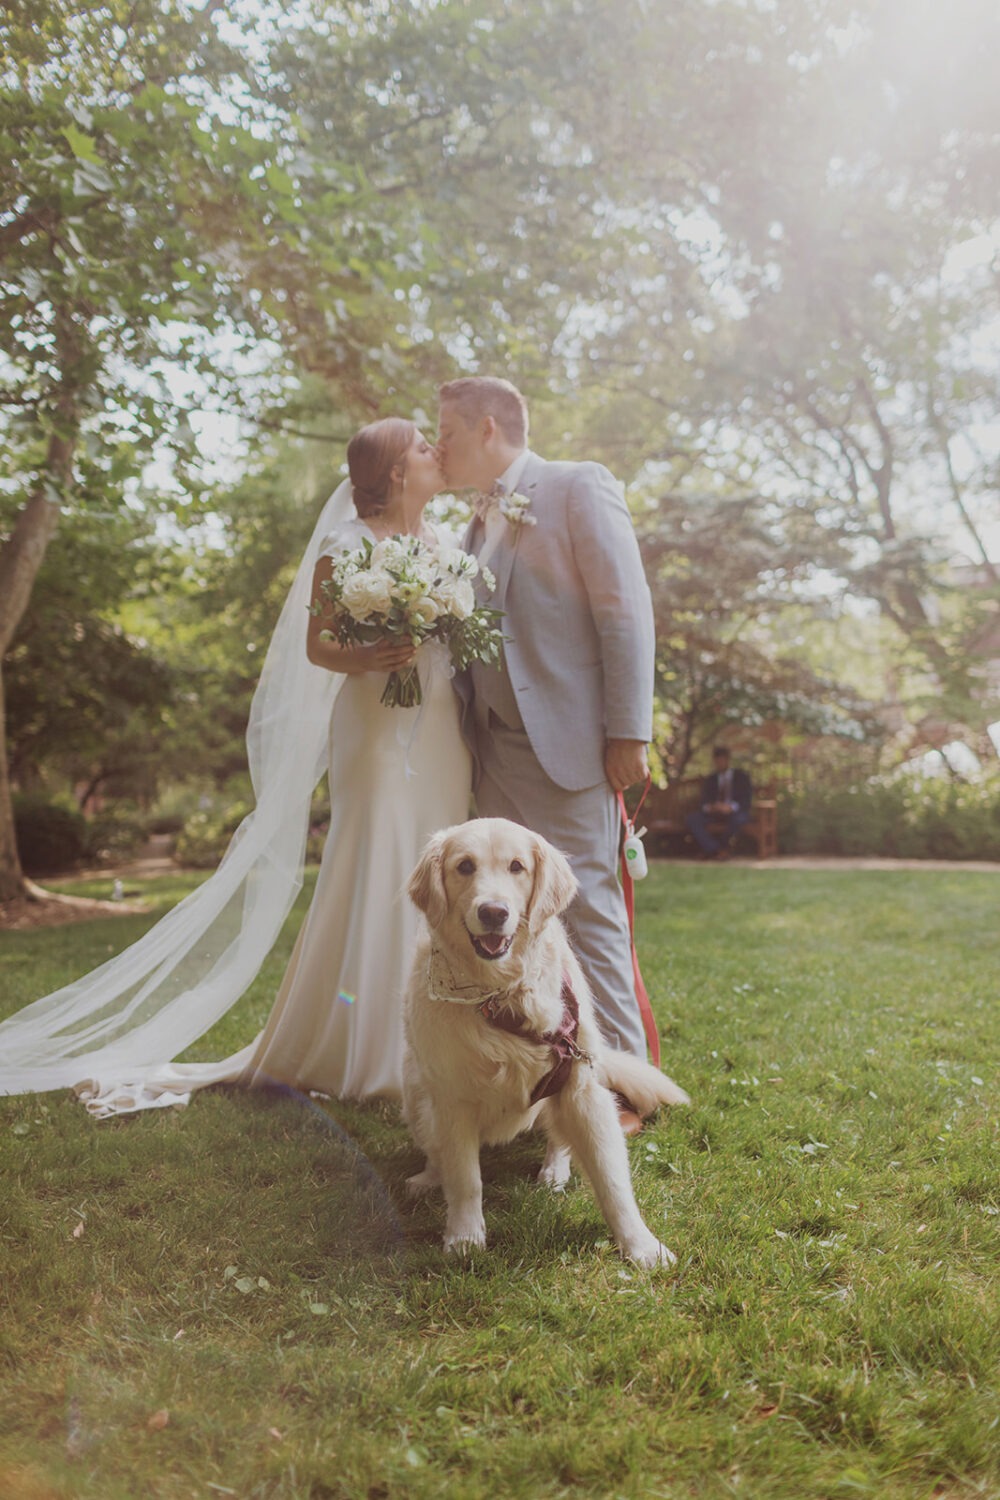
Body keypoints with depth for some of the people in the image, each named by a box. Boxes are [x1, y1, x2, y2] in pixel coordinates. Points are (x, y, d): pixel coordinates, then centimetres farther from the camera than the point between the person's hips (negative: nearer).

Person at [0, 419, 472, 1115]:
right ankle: (355, 1052, 6)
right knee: (373, 878, -6)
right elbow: (315, 645, -5)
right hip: (379, 726, -6)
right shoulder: (346, 545, -3)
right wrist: (363, 658, -23)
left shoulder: (446, 541, 16)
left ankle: (421, 1046, 16)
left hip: (446, 731, 6)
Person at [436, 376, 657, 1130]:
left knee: (585, 906, -5)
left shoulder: (579, 488, -1)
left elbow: (626, 611, -8)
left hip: (566, 742, -7)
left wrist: (628, 732, -14)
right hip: (497, 744, 7)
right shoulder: (481, 521, 21)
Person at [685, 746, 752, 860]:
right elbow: (704, 800, 6)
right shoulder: (710, 779, 14)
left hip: (735, 812, -3)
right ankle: (714, 849, -29)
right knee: (691, 818, -24)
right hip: (714, 811, 3)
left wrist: (731, 807, -28)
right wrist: (708, 807, -21)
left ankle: (723, 848, -17)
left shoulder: (741, 776, 4)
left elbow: (746, 800, -7)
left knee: (738, 818, -41)